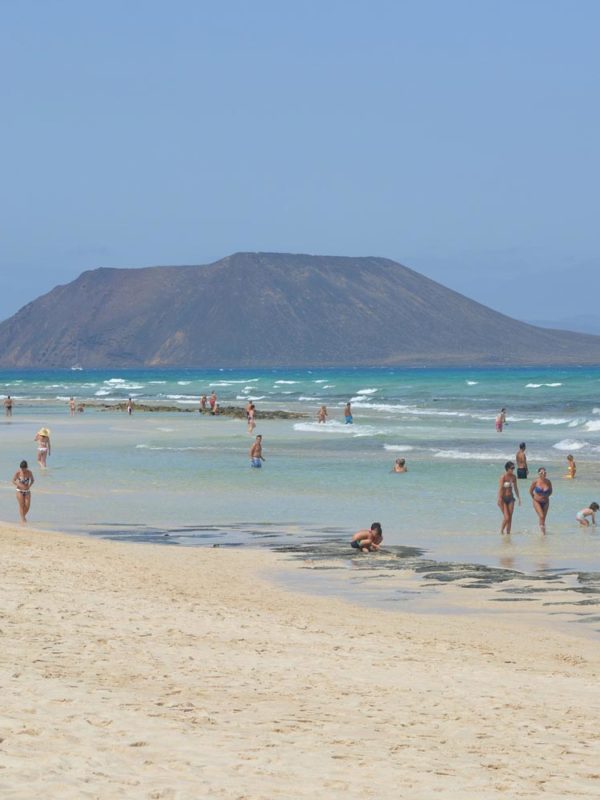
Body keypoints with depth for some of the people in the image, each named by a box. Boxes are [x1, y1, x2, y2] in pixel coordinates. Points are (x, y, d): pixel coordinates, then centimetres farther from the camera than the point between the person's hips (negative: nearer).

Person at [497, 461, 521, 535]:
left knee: (510, 517, 4)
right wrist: (499, 500, -21)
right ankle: (501, 530, 12)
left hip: (511, 498, 6)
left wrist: (518, 498, 16)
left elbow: (515, 488, 15)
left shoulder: (513, 477, 5)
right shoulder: (503, 477, -13)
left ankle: (508, 532, 13)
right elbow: (500, 489, -16)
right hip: (504, 498, -6)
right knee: (506, 518, -10)